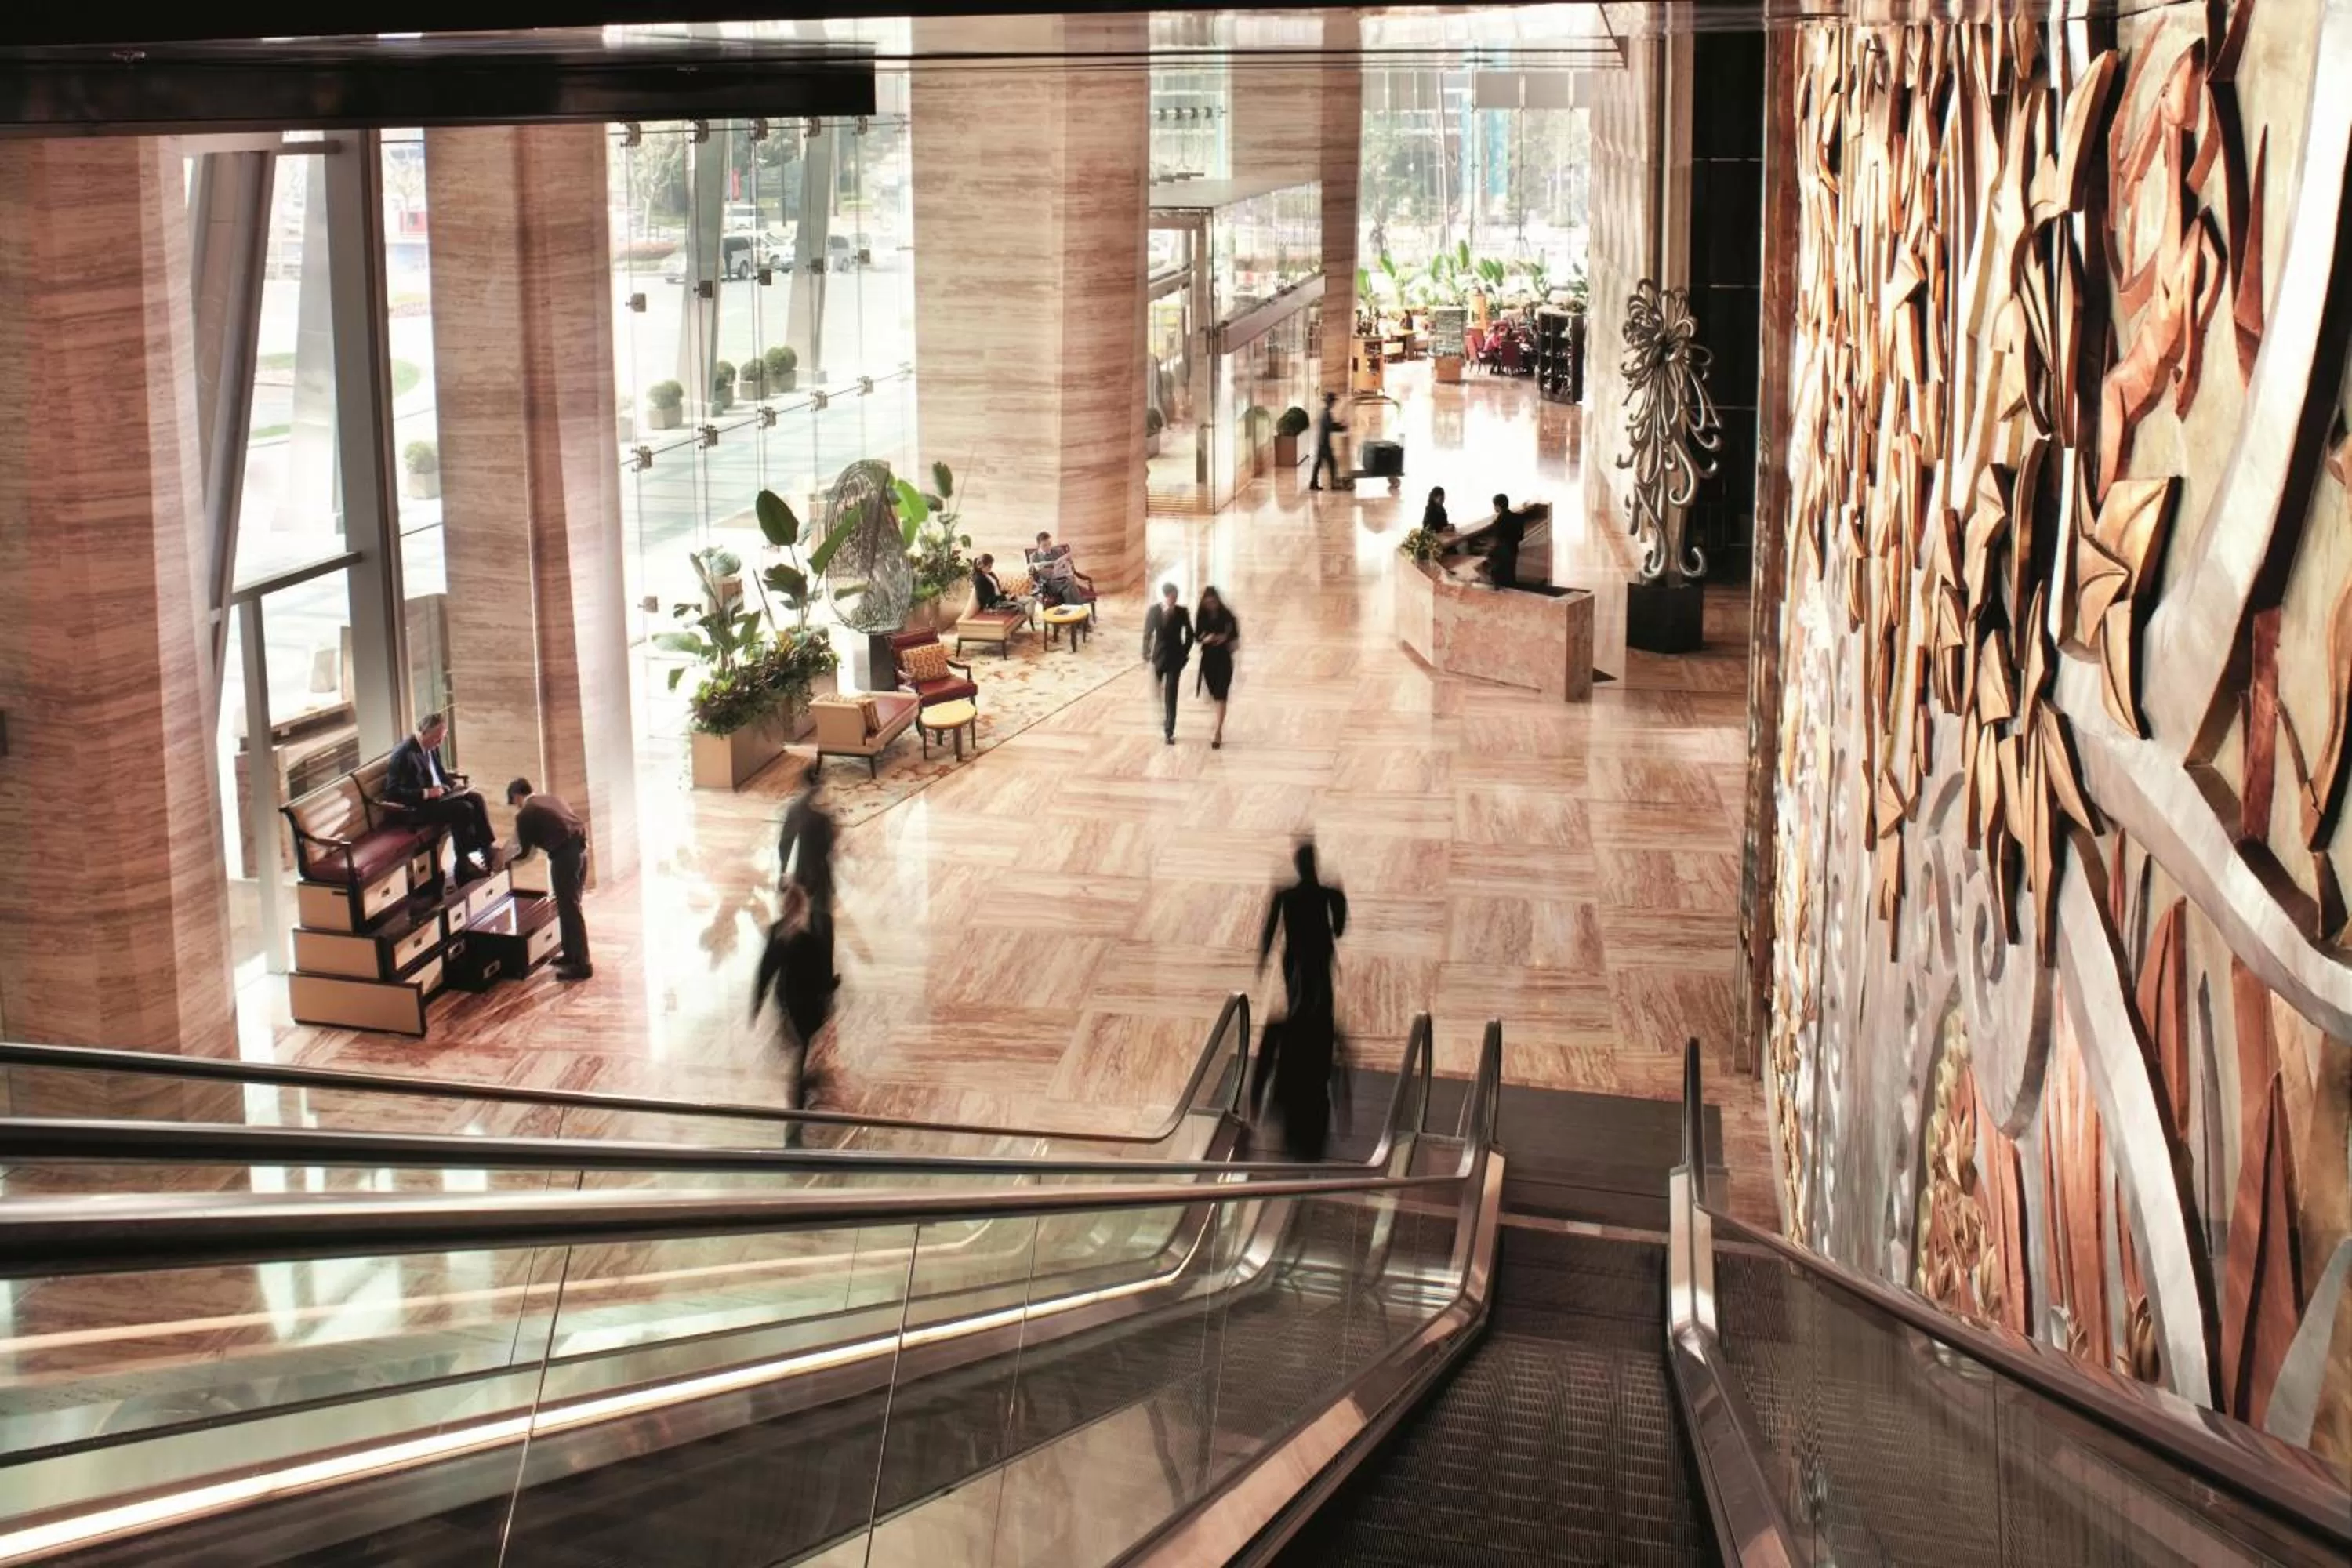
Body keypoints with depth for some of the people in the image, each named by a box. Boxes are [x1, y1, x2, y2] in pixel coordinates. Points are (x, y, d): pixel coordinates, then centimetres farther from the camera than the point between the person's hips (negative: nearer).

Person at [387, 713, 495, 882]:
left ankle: (486, 849, -3)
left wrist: (453, 784, 3)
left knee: (476, 799, -6)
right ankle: (465, 864, -13)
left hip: (437, 793, 9)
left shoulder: (432, 747, 5)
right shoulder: (404, 753, -22)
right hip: (417, 805, -9)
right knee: (463, 809, -23)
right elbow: (392, 792, -24)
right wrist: (426, 793, -27)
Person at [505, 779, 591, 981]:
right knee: (571, 906, 19)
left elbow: (524, 852, 9)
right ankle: (571, 954, 29)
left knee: (569, 910, -2)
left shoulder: (524, 814, 2)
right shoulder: (554, 798, 21)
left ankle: (582, 965, -2)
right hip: (580, 848, 7)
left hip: (564, 854, -7)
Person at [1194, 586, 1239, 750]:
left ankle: (1218, 731, -13)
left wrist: (1225, 638, -19)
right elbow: (1197, 636, 3)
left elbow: (1235, 634, 0)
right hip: (1208, 658, 3)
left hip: (1224, 658, -3)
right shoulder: (1201, 617, 0)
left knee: (1221, 695, -10)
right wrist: (1205, 639, -18)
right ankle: (1219, 726, 35)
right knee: (1214, 694, 14)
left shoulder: (1226, 615, -7)